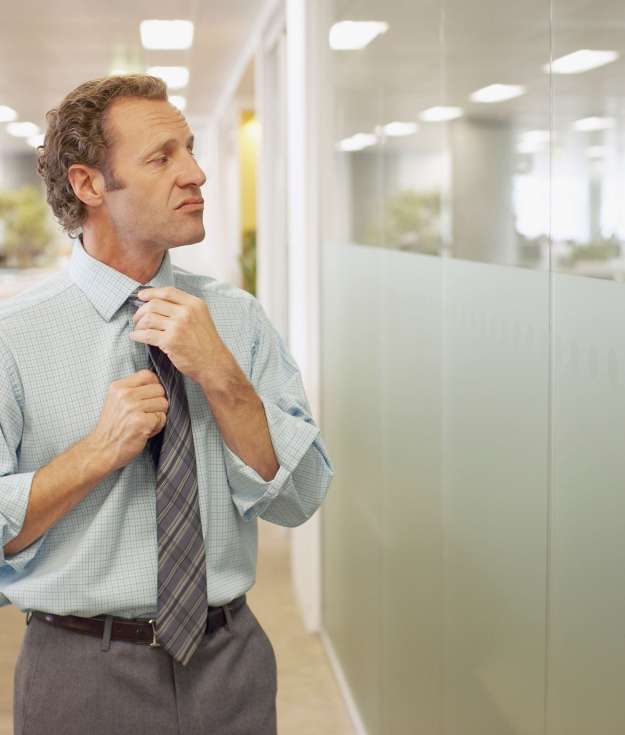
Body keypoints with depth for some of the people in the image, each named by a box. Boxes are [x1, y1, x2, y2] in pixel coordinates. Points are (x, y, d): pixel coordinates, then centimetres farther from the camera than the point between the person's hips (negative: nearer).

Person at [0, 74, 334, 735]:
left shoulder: (238, 318, 0)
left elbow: (297, 499, -6)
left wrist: (220, 375, -17)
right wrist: (100, 451, -21)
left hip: (232, 662, 3)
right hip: (83, 676, -3)